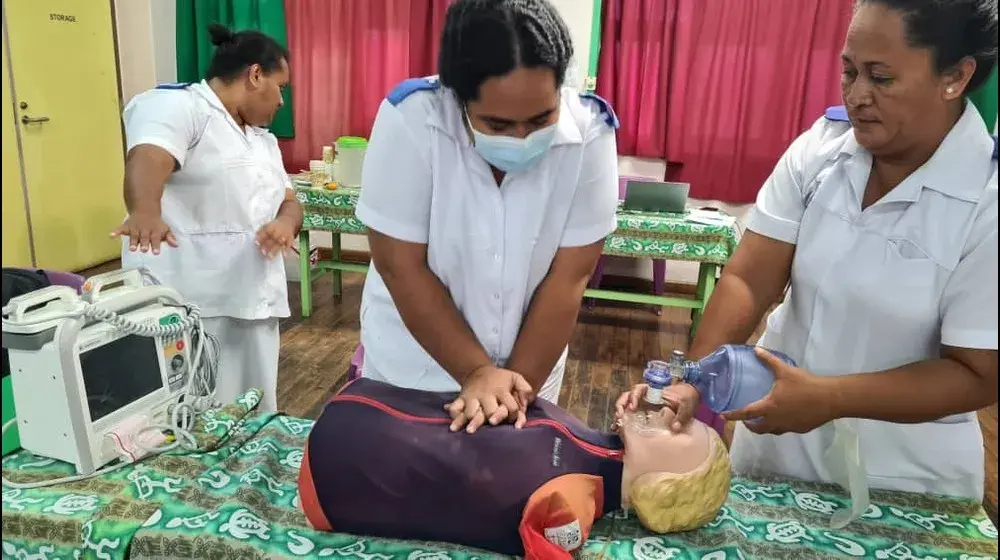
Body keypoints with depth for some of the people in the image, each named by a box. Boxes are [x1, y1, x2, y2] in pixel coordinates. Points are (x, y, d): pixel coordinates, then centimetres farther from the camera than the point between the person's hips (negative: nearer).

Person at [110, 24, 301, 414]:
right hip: (188, 308, -7)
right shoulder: (177, 106, -7)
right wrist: (145, 214, -47)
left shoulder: (263, 139, 20)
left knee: (255, 418, 13)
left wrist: (285, 223, -9)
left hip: (252, 303, 8)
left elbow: (289, 202, 16)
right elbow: (146, 161, -25)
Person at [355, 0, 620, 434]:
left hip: (532, 358, 1)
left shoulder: (589, 133, -20)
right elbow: (400, 266, -19)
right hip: (413, 362, -1)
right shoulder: (410, 120, -24)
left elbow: (567, 278, -16)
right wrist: (475, 372, -18)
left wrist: (521, 383, -16)